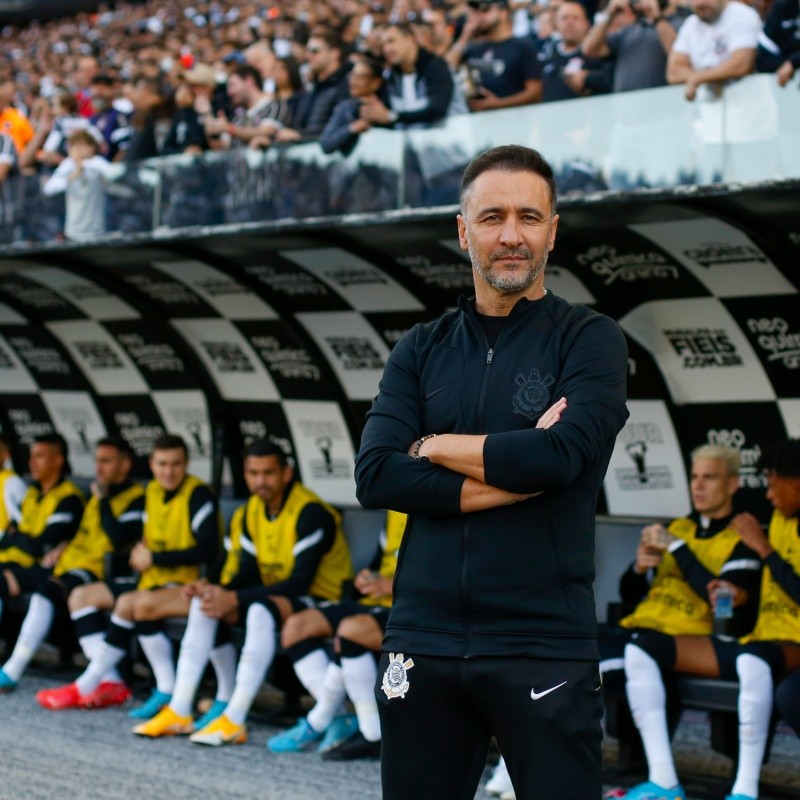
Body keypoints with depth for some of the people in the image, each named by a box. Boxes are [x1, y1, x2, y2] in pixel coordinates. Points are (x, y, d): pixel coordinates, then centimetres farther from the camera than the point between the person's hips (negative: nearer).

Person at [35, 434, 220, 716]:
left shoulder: (198, 495, -12)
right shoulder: (152, 492, 11)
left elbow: (208, 549, -21)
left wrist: (154, 558, -15)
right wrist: (140, 552, -2)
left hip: (186, 587, -9)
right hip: (153, 582, 9)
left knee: (129, 604, -32)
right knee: (81, 597, 4)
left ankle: (88, 686, -20)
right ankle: (109, 683, -8)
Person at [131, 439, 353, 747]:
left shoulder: (310, 513, -20)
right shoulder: (252, 511, 6)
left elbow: (299, 583, -25)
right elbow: (249, 573, 5)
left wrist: (235, 599, -28)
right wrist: (220, 593, -17)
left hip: (319, 601, -8)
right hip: (275, 595, 8)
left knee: (261, 610, -36)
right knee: (203, 603, -6)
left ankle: (234, 721, -37)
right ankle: (179, 712, -11)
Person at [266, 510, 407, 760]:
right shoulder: (394, 513, 15)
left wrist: (392, 585, -20)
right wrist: (369, 578, 2)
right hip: (378, 604, 10)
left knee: (351, 628, -36)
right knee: (296, 626, -4)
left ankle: (318, 723, -16)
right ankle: (336, 720, -9)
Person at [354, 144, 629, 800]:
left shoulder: (589, 340, 1)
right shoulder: (422, 350, 11)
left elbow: (561, 455, -16)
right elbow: (375, 477, -3)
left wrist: (433, 446, -3)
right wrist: (512, 476, -11)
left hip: (545, 646, -3)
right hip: (424, 642, 3)